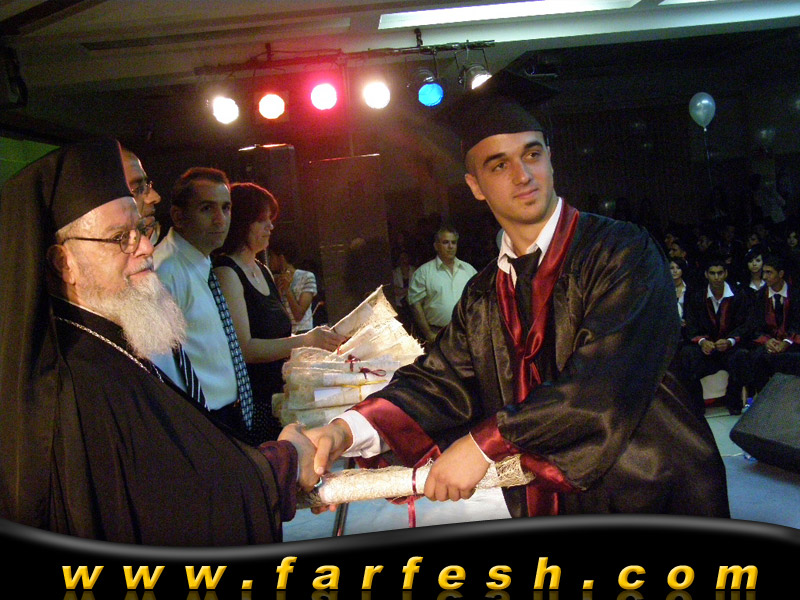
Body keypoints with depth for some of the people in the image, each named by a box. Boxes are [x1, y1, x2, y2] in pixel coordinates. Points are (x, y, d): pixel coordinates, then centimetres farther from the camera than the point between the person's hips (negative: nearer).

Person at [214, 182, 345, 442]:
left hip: (278, 395, 8)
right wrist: (306, 340, -19)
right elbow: (243, 348, -18)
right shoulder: (225, 273, -9)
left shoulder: (263, 270, 17)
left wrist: (320, 338, 10)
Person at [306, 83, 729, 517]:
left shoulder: (623, 252, -10)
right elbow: (441, 379, 0)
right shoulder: (484, 297, 7)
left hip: (651, 495, -4)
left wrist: (484, 444, -22)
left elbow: (604, 379, -21)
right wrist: (344, 430, -18)